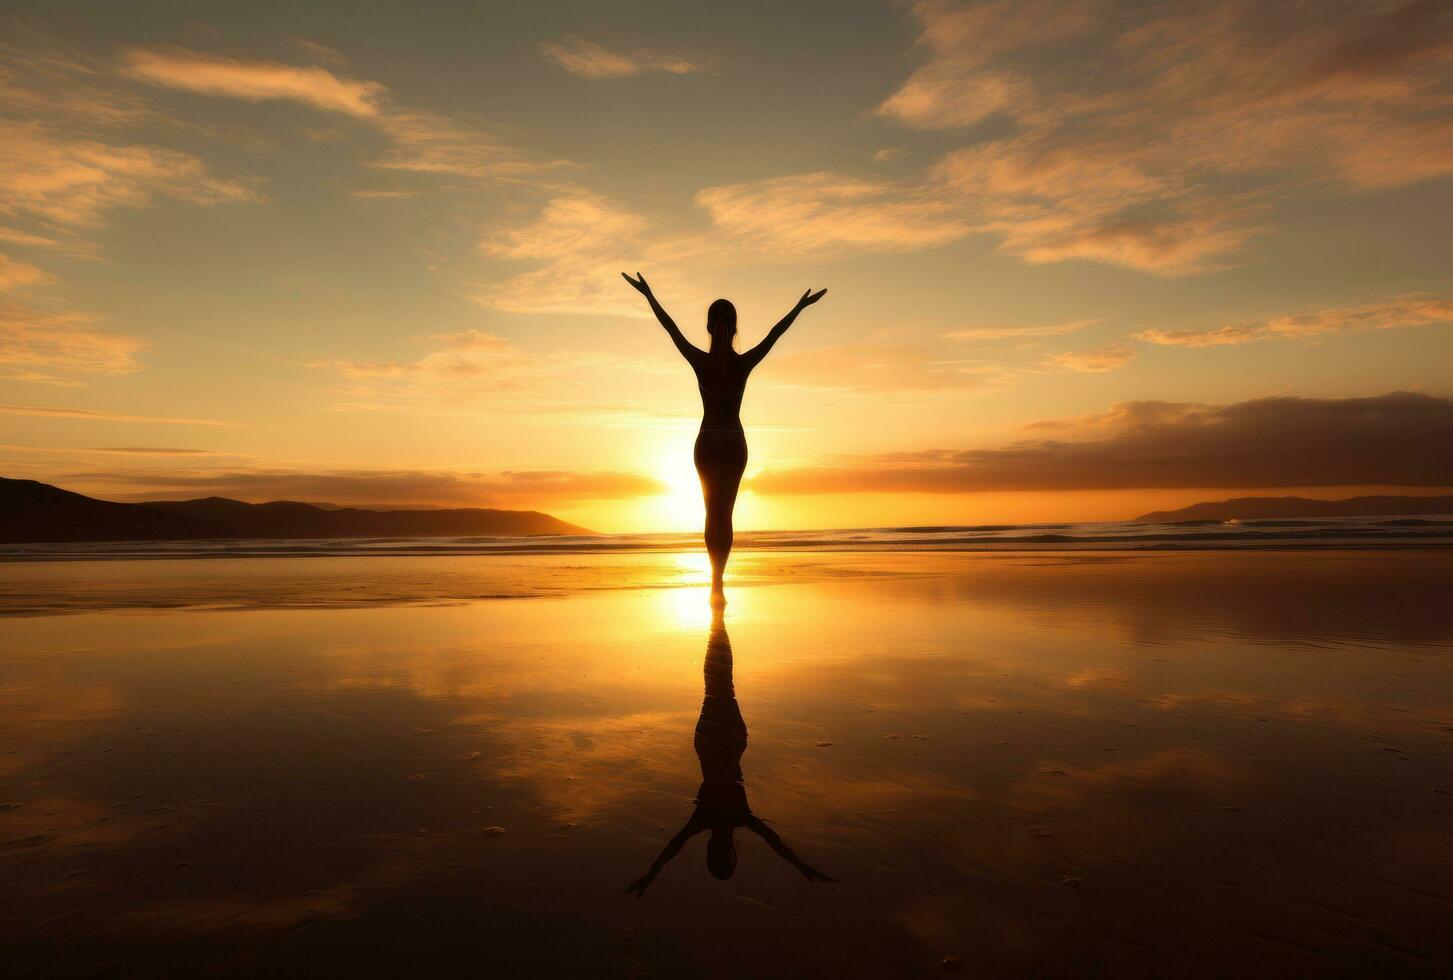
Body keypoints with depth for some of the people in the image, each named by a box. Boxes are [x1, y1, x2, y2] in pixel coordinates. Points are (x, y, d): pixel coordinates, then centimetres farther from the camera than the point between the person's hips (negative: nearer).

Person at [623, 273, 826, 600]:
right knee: (725, 512, 6)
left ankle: (717, 579, 16)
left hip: (707, 442, 0)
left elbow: (672, 328, -1)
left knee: (712, 512, 14)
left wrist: (648, 294, 9)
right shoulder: (744, 363, -10)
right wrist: (801, 306, 11)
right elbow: (774, 334, 0)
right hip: (735, 442, 0)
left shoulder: (700, 361, -10)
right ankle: (718, 580, -4)